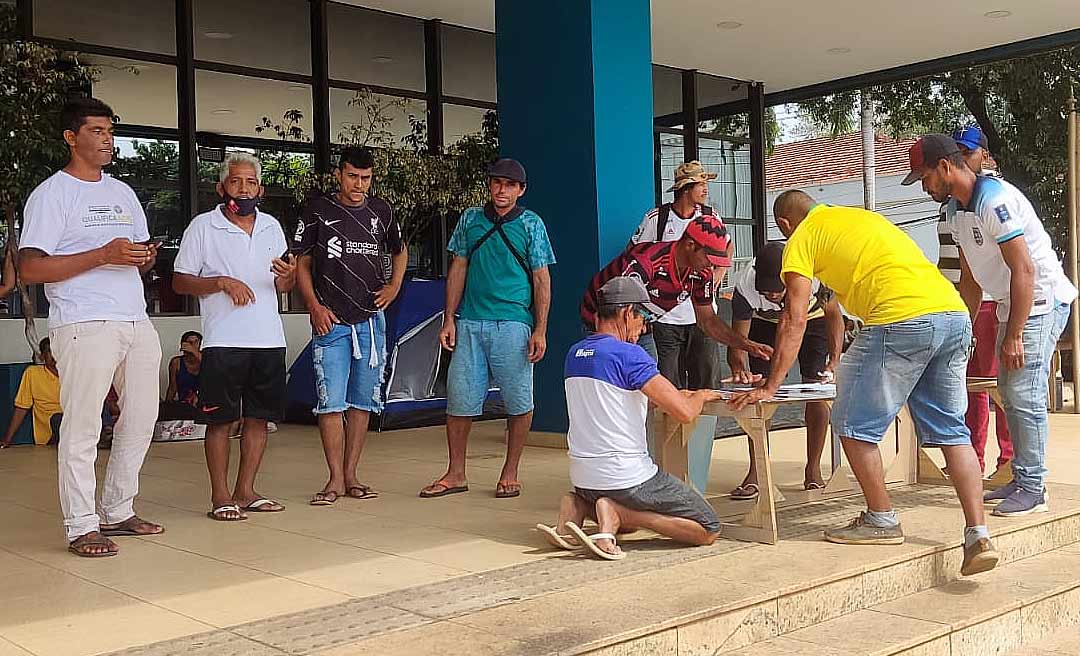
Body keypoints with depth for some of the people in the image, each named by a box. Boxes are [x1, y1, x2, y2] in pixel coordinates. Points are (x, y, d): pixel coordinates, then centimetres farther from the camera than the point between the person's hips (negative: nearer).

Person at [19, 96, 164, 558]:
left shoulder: (122, 192, 19)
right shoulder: (51, 194, -2)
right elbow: (29, 269, -11)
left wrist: (146, 257, 0)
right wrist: (103, 255, -17)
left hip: (137, 323, 7)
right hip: (85, 326, -7)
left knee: (141, 418, 10)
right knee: (83, 425, -7)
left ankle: (117, 512, 22)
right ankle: (81, 527, 0)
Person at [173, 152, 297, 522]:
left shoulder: (272, 227, 13)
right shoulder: (203, 227, 0)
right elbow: (180, 281, -1)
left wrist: (288, 276, -6)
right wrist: (223, 283, -15)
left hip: (269, 339, 5)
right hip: (223, 342, -4)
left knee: (258, 418, 8)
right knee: (220, 419, -1)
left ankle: (245, 492, 18)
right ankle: (220, 497, 7)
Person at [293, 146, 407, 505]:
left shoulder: (381, 211, 9)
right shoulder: (318, 210, 0)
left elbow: (399, 250, 26)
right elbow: (301, 263, 4)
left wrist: (395, 285, 9)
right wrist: (314, 306, -7)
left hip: (371, 320, 3)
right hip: (331, 321, -3)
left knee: (362, 401, 6)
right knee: (331, 402, -7)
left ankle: (351, 475, 15)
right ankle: (336, 479, 1)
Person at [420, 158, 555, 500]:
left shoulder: (531, 224, 5)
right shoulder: (470, 219, 12)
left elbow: (541, 279, 2)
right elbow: (458, 270, 14)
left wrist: (540, 330, -5)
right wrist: (449, 319, 6)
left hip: (513, 324, -2)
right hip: (470, 323, 2)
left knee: (519, 401, 1)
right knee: (459, 399, 4)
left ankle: (510, 474, 16)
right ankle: (456, 474, 16)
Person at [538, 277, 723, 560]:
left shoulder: (574, 353, 9)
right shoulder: (629, 354, -16)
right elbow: (684, 412, -20)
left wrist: (683, 394, 22)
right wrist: (700, 396, 5)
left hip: (583, 477, 8)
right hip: (627, 478, -8)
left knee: (627, 522, 36)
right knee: (709, 530, 2)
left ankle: (578, 506, 6)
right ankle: (618, 513, -11)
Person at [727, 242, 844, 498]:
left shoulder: (814, 275, -39)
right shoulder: (745, 287, -36)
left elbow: (833, 315, -19)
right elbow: (737, 343, -31)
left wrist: (834, 361, -30)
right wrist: (740, 369, -54)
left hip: (813, 320, 0)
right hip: (765, 324, 1)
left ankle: (813, 470, 2)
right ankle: (755, 473, -6)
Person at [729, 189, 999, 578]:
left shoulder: (802, 238, 10)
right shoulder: (862, 216, 32)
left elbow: (794, 320, 1)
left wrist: (770, 388, 2)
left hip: (902, 321, -8)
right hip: (955, 314, 8)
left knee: (853, 425, 7)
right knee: (952, 432, 12)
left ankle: (882, 520, 16)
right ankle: (978, 536, 7)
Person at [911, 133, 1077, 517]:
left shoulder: (995, 201, -21)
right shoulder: (962, 214, 10)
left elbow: (1024, 270, -25)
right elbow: (970, 282, 17)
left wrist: (1013, 336, -24)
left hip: (1042, 302, -10)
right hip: (1013, 305, 10)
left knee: (1024, 395, -12)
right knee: (1010, 394, 11)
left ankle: (1033, 490, -6)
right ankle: (1021, 480, 19)